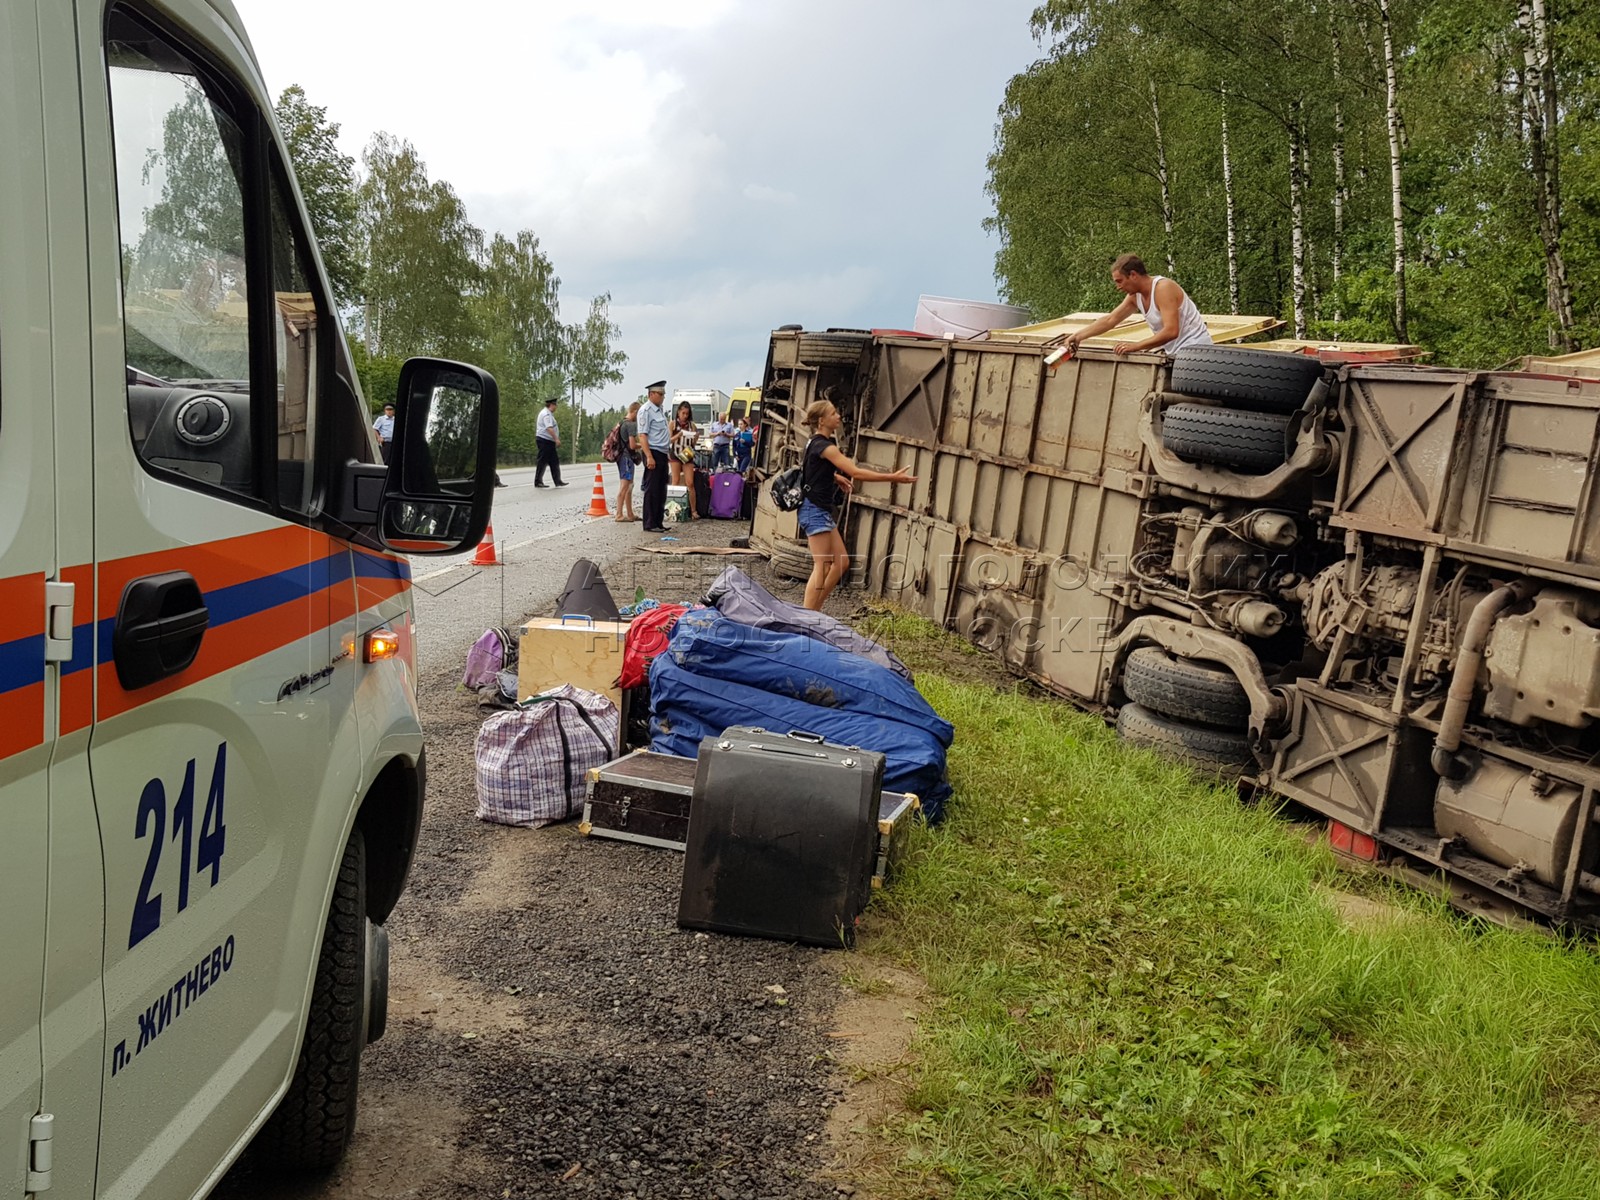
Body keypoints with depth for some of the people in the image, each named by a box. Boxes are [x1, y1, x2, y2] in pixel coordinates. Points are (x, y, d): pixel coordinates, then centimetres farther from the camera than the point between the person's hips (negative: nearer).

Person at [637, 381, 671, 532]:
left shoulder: (661, 410, 17)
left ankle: (658, 522, 19)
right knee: (652, 490, -6)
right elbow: (642, 435, -17)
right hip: (653, 453, -9)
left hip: (663, 453, 9)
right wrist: (649, 457, -24)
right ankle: (650, 525, -3)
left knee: (661, 490, 12)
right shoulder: (646, 410, -11)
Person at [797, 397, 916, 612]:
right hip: (816, 511, -10)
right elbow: (856, 473, -22)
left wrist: (837, 477, 13)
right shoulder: (824, 446, -17)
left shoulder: (818, 443, 12)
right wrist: (892, 477, -19)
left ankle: (813, 611, 15)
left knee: (841, 563, 10)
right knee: (822, 567, -9)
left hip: (822, 511, 10)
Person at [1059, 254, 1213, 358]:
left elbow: (1171, 331, -27)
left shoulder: (1163, 288, -19)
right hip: (1177, 353, 8)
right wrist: (1078, 336, 4)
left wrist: (1136, 346, -27)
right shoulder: (1135, 295, 6)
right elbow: (1110, 320, 11)